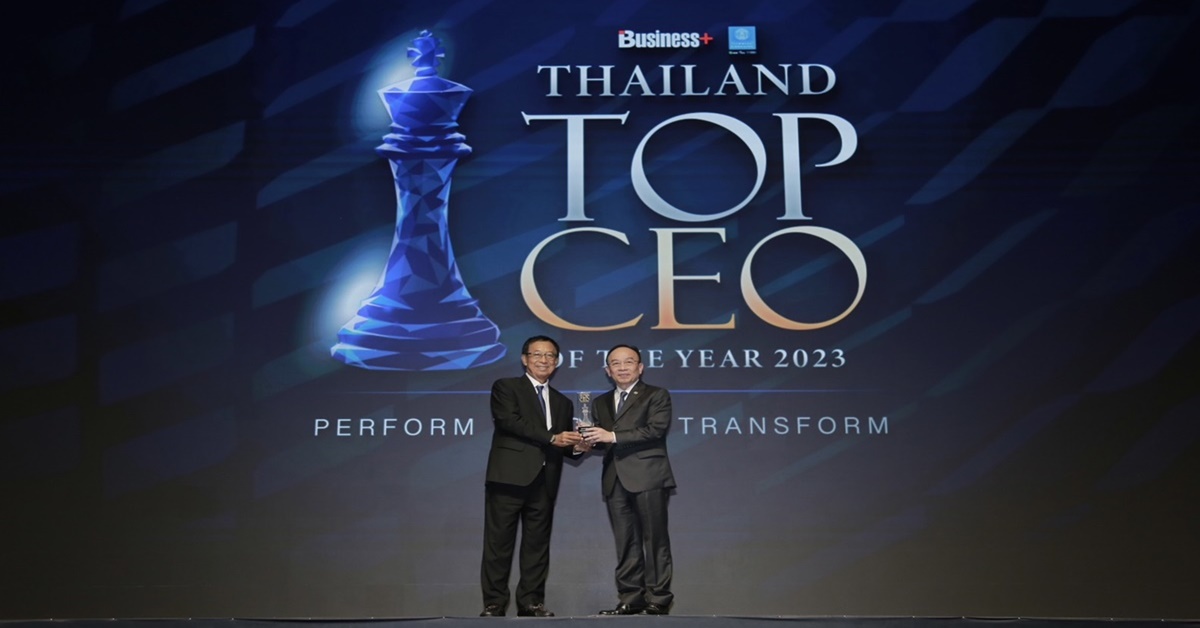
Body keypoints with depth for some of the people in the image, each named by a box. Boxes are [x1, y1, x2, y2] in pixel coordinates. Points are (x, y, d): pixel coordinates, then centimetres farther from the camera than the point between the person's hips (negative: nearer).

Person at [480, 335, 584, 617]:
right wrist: (552, 438, -18)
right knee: (499, 543, -3)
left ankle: (531, 602, 12)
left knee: (537, 544, 6)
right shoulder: (505, 387, 5)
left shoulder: (563, 402, 22)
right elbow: (509, 420, -12)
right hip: (510, 477, -5)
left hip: (544, 482, 5)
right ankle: (494, 603, 2)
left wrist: (576, 446, -4)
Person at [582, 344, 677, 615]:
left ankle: (658, 600, 0)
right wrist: (590, 440, -8)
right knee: (625, 544, 5)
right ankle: (630, 600, 9)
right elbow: (601, 440, 17)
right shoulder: (600, 402, 21)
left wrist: (613, 436, -16)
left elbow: (656, 430, -12)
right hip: (615, 480, 5)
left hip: (648, 477, -5)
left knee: (654, 540, -3)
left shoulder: (657, 395, 3)